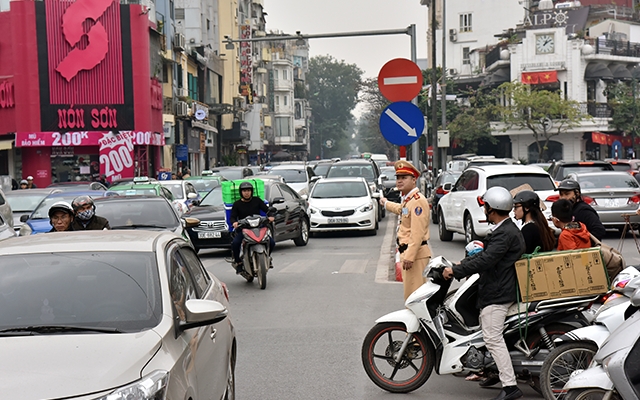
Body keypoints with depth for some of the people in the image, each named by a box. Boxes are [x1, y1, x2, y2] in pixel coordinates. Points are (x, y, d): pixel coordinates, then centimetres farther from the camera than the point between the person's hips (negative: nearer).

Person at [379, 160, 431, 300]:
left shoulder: (418, 200, -15)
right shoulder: (407, 200, 17)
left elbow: (418, 233, -23)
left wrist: (409, 257, -28)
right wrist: (386, 203, 63)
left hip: (416, 254, -10)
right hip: (407, 253, 10)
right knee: (409, 293, 12)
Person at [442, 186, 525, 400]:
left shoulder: (505, 234, -20)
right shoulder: (506, 229, 15)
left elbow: (485, 260, -26)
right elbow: (484, 254, 23)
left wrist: (455, 271, -20)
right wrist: (461, 264, 18)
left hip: (498, 293, -11)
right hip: (497, 289, 11)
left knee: (492, 338, -12)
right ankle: (499, 370, 32)